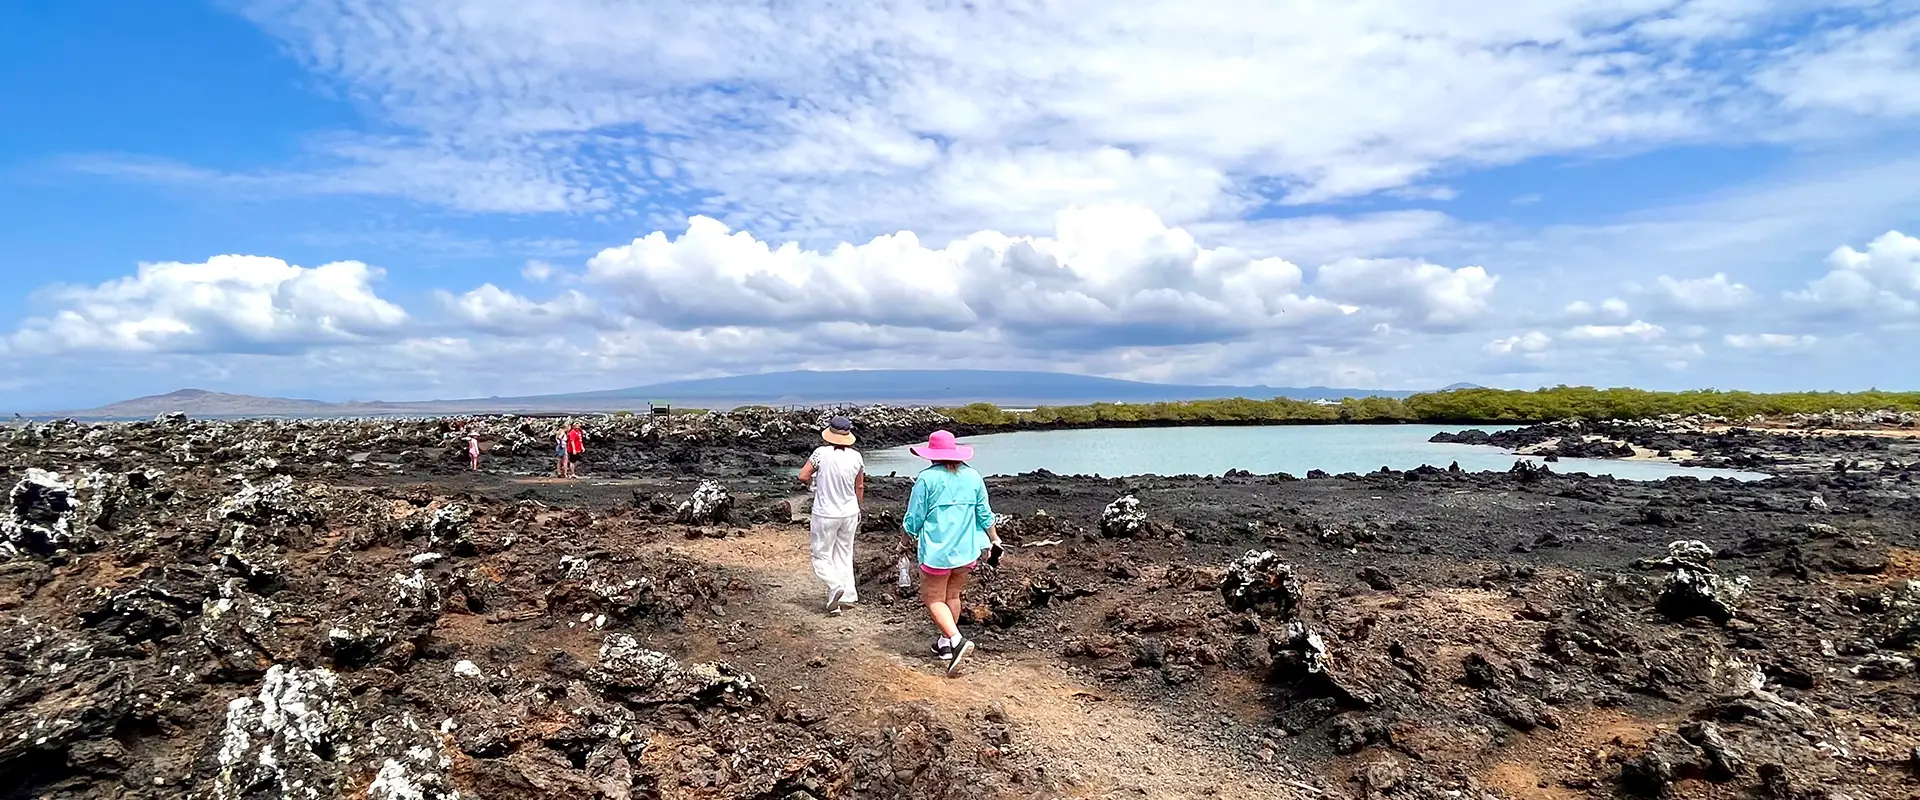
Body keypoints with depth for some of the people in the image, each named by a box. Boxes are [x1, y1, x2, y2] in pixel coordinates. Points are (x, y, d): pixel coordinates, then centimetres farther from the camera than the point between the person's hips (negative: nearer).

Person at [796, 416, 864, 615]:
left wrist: (813, 480, 8)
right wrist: (858, 509, 21)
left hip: (825, 515, -4)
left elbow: (803, 476, -15)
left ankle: (835, 586, -14)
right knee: (844, 556, 17)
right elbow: (860, 488, 6)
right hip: (849, 513, 4)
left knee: (821, 556, 9)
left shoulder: (822, 453, -16)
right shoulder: (856, 456, -4)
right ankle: (845, 596, 19)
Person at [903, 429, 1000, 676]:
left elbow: (914, 518, -8)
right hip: (966, 549, 5)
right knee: (953, 596, 19)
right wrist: (994, 538, 24)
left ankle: (957, 640, -14)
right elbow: (985, 514, 7)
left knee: (934, 600, 4)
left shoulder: (927, 478, -13)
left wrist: (907, 540, 11)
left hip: (936, 551, -5)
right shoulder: (973, 477, 1)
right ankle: (945, 643, 29)